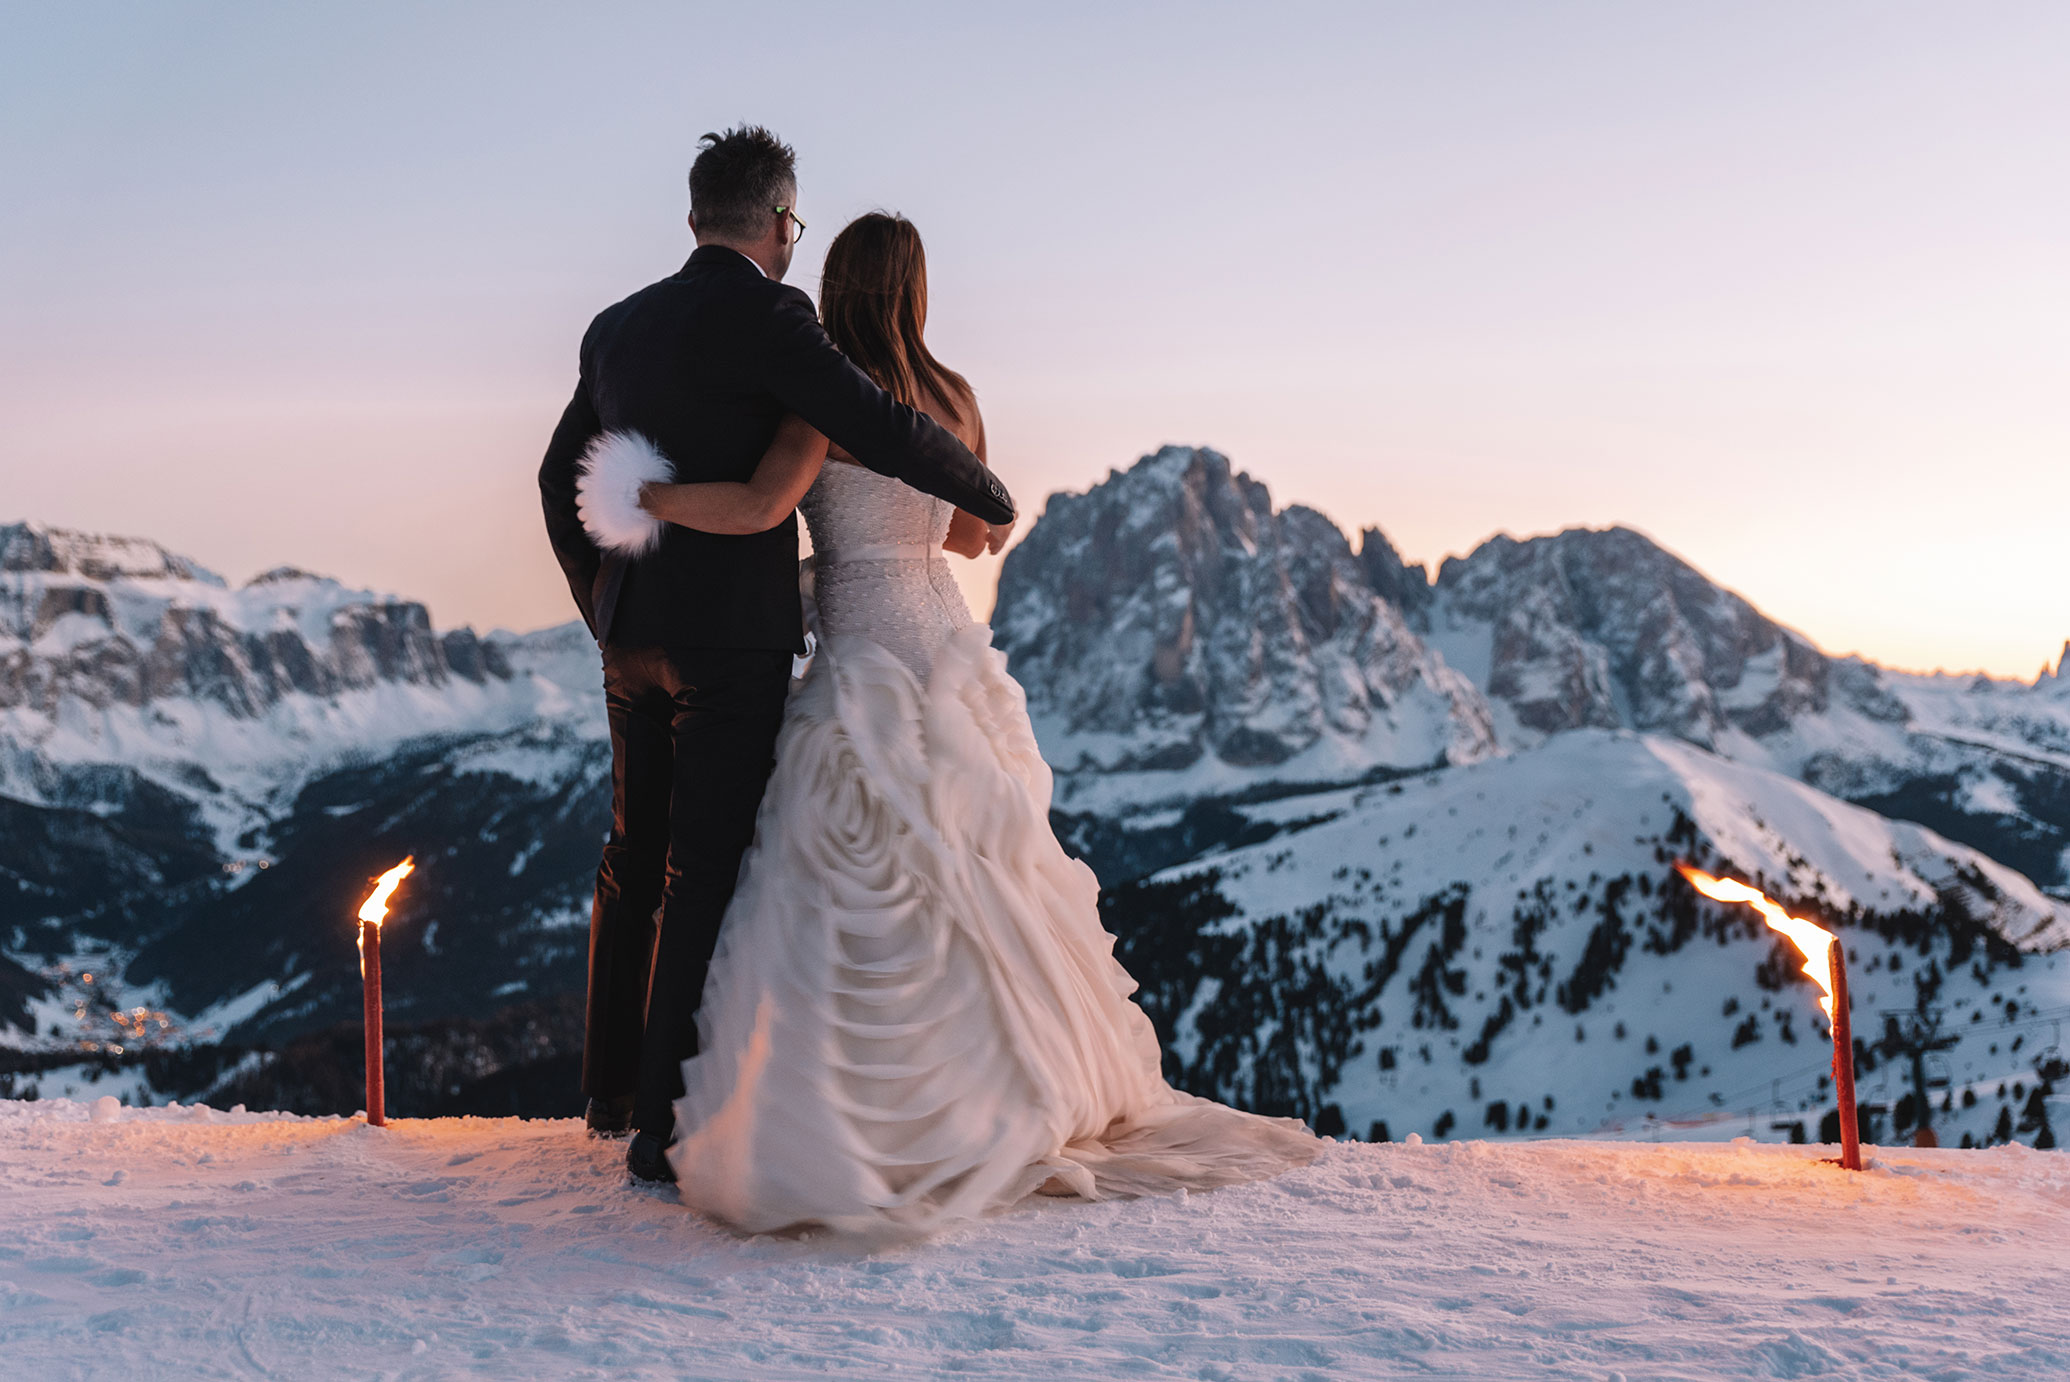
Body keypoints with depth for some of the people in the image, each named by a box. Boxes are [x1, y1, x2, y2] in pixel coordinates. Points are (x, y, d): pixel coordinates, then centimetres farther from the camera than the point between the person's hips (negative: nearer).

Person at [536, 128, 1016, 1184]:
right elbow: (885, 432, -16)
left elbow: (561, 476, 20)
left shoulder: (619, 327, 12)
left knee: (636, 858, 17)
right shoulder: (765, 318, -11)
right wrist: (988, 498, 0)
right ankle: (668, 1123, -2)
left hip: (633, 636, 7)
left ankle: (613, 1087, 29)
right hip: (731, 633, -7)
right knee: (707, 872, -4)